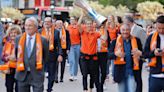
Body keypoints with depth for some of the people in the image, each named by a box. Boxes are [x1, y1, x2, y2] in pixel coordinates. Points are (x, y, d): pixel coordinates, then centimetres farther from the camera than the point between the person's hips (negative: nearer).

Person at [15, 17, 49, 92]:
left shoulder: (43, 40, -3)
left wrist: (40, 66, 7)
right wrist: (19, 65, 13)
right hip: (22, 74, 3)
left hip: (37, 75, -3)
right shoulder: (18, 39, 5)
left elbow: (45, 57, 6)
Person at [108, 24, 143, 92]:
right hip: (120, 71, 1)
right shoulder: (115, 41, 1)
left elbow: (143, 53, 7)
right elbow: (109, 55, -3)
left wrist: (139, 53, -16)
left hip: (132, 71, -1)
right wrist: (116, 54, -24)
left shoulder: (136, 40, 2)